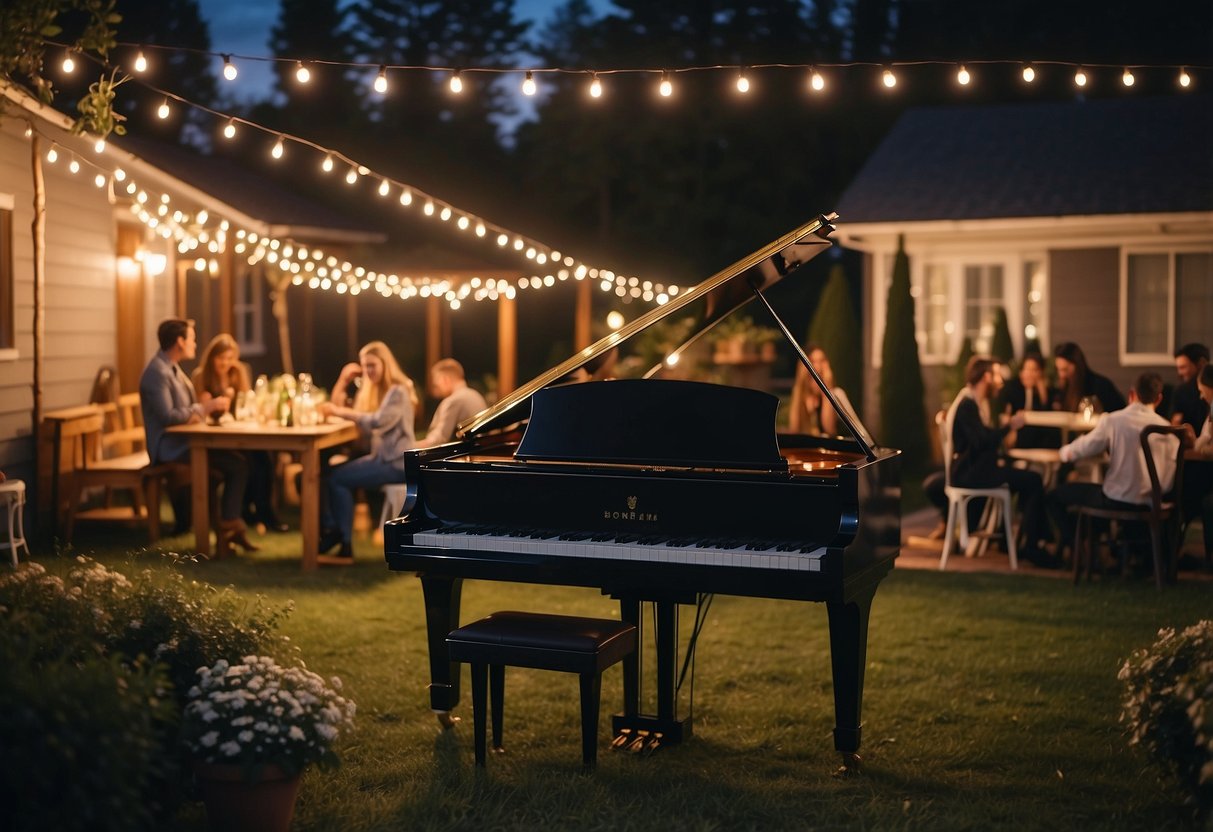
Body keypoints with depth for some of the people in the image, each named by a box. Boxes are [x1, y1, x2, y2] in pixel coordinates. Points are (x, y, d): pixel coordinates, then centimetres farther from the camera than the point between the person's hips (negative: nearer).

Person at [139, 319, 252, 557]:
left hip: (183, 440, 10)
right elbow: (168, 416, -24)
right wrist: (205, 407, -17)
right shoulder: (158, 372, -16)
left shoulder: (172, 368, 16)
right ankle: (228, 531, -11)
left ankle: (229, 529, -7)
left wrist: (211, 405, -1)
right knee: (237, 465, -19)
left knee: (239, 460, -5)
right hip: (169, 446, -10)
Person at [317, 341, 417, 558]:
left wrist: (340, 411, -28)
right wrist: (343, 379, 4)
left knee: (338, 478, -19)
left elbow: (379, 421, -27)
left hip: (396, 463, -8)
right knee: (330, 471, -11)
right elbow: (337, 406, 19)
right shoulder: (371, 390, 15)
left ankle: (344, 542, -10)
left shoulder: (399, 392, -12)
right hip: (380, 458, 8)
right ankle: (332, 532, -13)